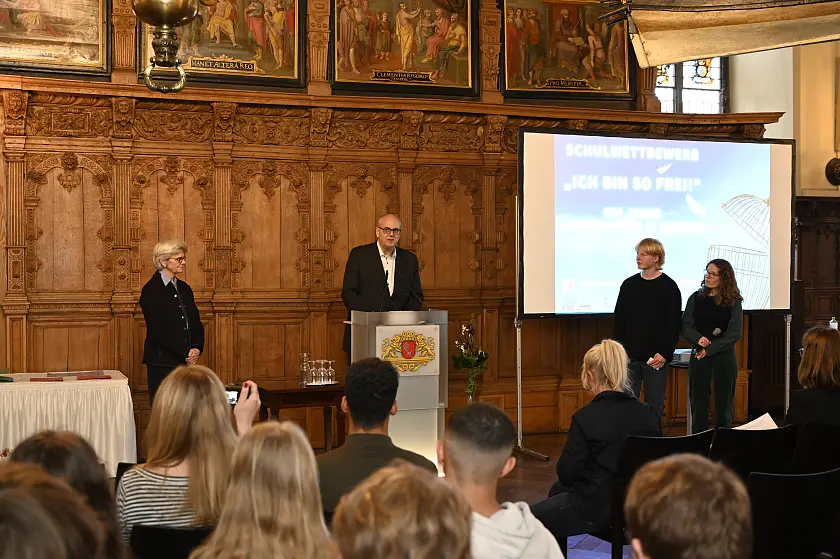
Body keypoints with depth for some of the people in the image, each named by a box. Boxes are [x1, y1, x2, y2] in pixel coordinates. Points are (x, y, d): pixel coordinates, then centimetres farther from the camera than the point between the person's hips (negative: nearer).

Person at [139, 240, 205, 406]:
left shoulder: (184, 288, 15)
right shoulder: (151, 290, -8)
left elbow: (196, 323, 16)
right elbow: (157, 332, -13)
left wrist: (197, 348, -3)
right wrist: (185, 352, -12)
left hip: (186, 361, 7)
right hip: (162, 363, -7)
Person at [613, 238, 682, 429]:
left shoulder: (669, 287, -4)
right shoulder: (629, 284, 7)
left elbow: (674, 324, -6)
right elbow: (619, 320, 9)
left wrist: (665, 354, -13)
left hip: (656, 358, -3)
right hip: (629, 356, 3)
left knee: (655, 405, 4)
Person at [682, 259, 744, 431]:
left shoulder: (733, 302, -1)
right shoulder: (696, 298, 6)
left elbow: (734, 333, -7)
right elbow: (686, 326, 2)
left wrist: (709, 349, -13)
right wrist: (699, 339, -18)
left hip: (724, 356, -2)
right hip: (698, 356, 2)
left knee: (723, 404, 4)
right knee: (698, 405, 3)